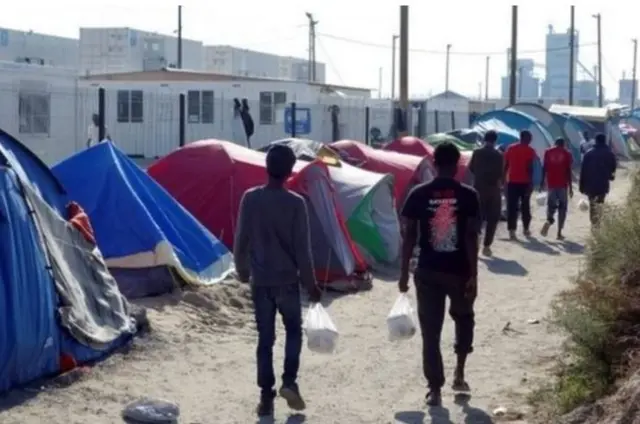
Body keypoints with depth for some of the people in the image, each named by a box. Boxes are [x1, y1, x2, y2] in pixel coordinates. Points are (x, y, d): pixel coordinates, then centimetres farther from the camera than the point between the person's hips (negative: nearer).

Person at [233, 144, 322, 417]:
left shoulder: (250, 199, -5)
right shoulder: (295, 203, -12)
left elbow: (241, 240, 1)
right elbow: (302, 249, -9)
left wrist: (242, 271, 17)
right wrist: (310, 284, 1)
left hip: (260, 281, 2)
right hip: (287, 280, -2)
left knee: (265, 338, 9)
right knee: (294, 331, 18)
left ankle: (266, 396, 7)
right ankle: (289, 382, 2)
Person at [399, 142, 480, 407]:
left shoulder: (418, 194, -3)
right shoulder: (468, 195, -6)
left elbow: (408, 235, -2)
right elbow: (471, 237, -10)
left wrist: (404, 272, 5)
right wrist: (473, 274, -6)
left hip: (428, 271, 0)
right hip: (459, 271, 0)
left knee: (430, 331, 6)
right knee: (463, 318, 25)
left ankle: (435, 390, 3)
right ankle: (459, 373, 18)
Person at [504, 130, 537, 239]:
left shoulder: (510, 148, 6)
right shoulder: (530, 151, -4)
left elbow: (505, 166, 6)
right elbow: (530, 168, -11)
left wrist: (504, 179, 12)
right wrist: (531, 182, -8)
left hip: (512, 182, 2)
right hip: (525, 182, -2)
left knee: (511, 207, -2)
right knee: (525, 206, 14)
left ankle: (512, 230, -12)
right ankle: (526, 228, 23)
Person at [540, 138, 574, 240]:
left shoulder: (548, 152, 5)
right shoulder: (567, 153, 1)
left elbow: (544, 168, 2)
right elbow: (569, 171, -2)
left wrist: (542, 182, 8)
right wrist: (570, 187, 1)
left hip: (551, 184, 1)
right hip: (562, 184, -1)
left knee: (551, 205, 12)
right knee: (562, 208, 6)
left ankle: (549, 221, -21)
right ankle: (559, 233, 2)